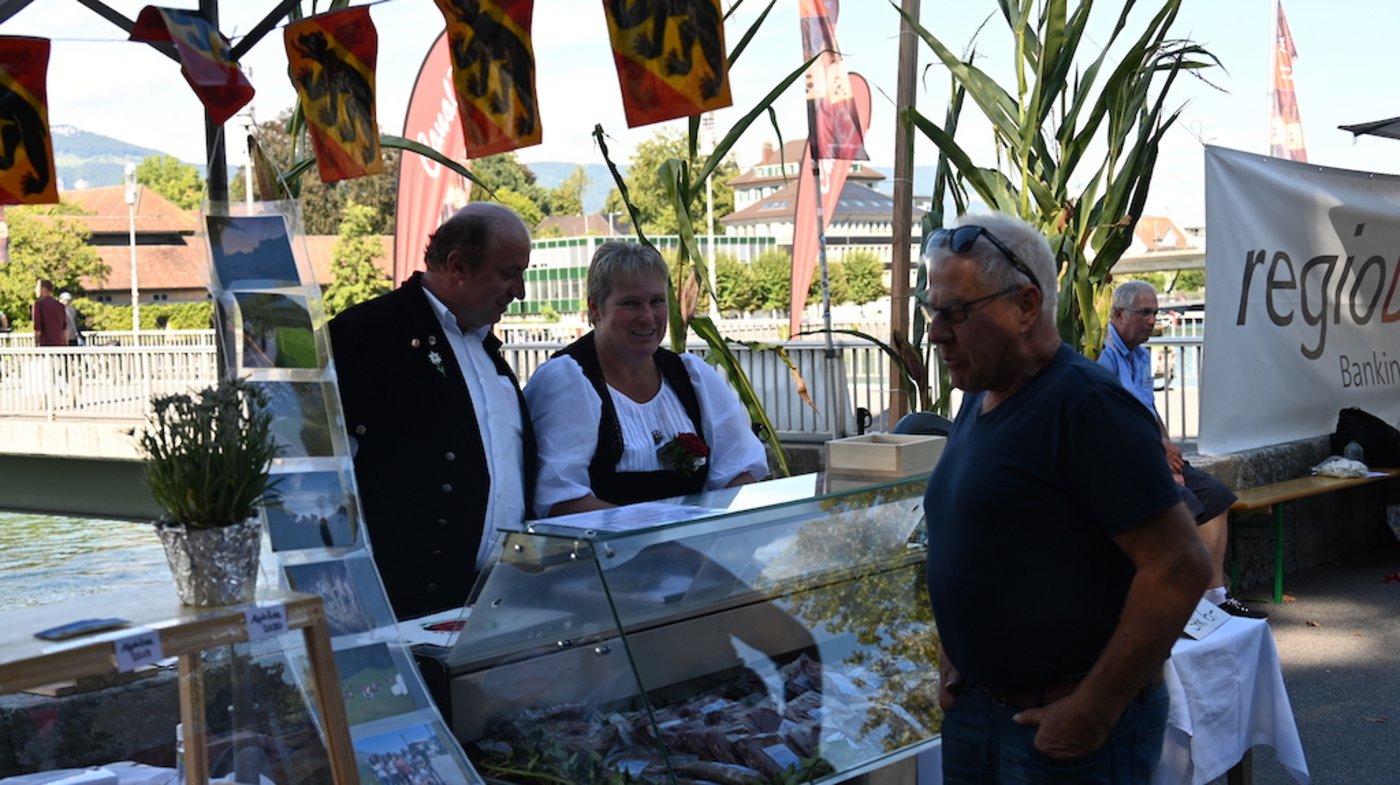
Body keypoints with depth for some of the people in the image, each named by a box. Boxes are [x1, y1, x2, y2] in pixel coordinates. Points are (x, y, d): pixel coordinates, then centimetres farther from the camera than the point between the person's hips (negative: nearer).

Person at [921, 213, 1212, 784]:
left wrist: (1093, 711, -20)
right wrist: (953, 661, 10)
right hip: (974, 708, 8)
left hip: (1066, 726, -8)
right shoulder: (979, 399, 9)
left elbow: (1179, 567, -22)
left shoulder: (1086, 405, -18)